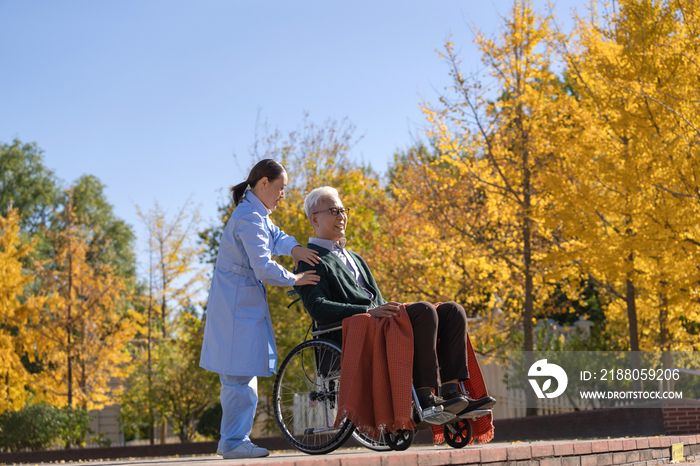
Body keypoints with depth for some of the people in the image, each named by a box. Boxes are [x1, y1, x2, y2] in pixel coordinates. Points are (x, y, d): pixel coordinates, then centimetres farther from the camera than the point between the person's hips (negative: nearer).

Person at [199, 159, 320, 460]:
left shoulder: (256, 215, 15)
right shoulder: (250, 219, -18)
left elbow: (274, 236, 24)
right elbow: (264, 268, -22)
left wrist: (293, 248, 2)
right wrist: (295, 279, -9)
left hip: (240, 305, 11)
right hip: (238, 306, -11)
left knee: (240, 375, 12)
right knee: (241, 377, -9)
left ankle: (233, 440, 16)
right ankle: (233, 442, -6)